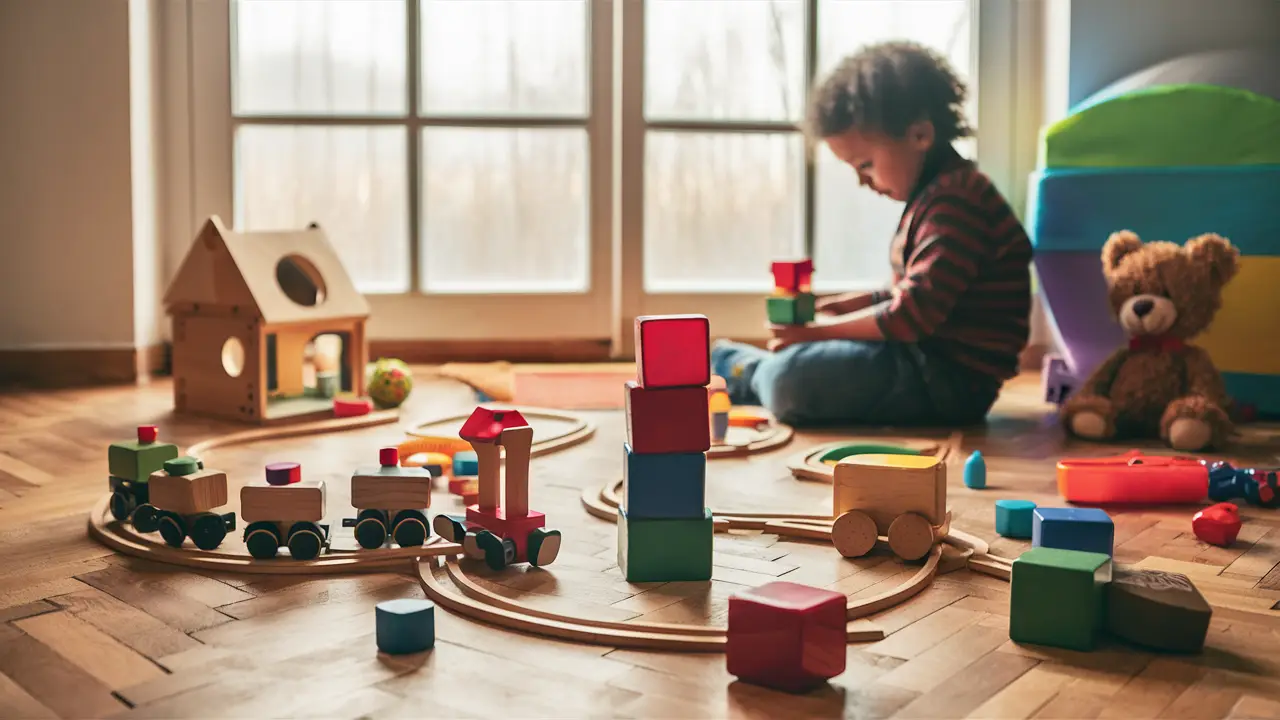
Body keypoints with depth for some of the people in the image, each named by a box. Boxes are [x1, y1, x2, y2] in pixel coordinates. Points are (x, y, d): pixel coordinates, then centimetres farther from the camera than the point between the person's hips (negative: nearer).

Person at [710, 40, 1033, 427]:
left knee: (790, 380, -23)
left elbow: (913, 315, -25)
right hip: (930, 365, 11)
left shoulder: (954, 202, -20)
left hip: (951, 378, -11)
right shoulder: (940, 194, 16)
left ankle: (741, 369, 4)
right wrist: (846, 305, 10)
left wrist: (820, 331, -17)